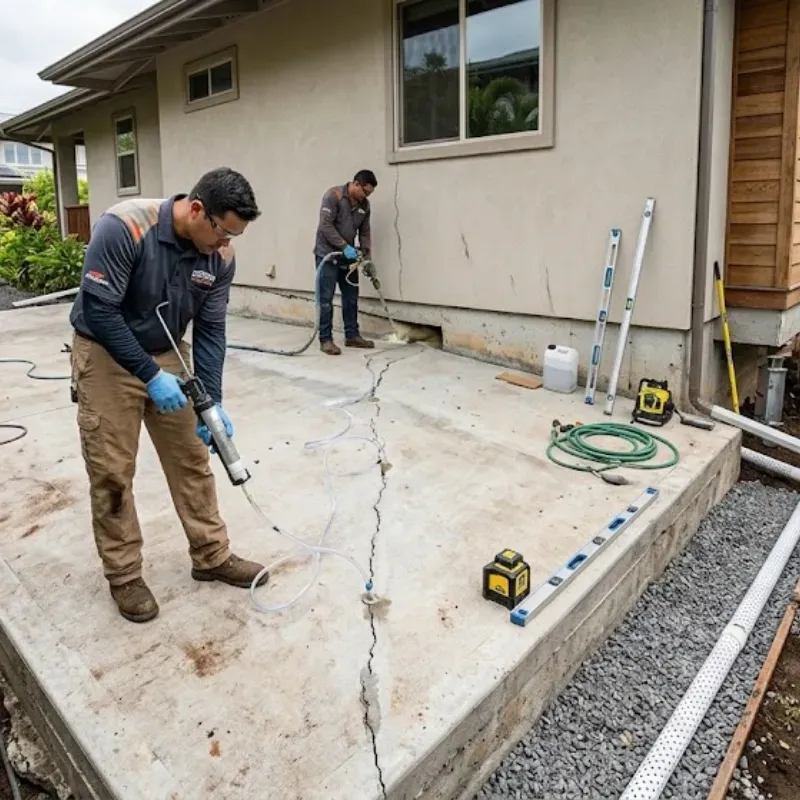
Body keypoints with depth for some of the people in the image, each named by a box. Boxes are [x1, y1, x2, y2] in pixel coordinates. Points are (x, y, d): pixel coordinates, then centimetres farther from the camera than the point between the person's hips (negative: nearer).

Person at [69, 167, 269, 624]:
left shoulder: (220, 257, -11)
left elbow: (210, 331, -8)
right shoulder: (124, 227, -28)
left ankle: (212, 557, 21)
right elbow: (98, 311, -26)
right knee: (112, 472, 1)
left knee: (192, 459, 7)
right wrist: (150, 376, -27)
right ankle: (124, 575, 18)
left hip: (166, 355, 5)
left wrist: (212, 403, -14)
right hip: (106, 356, -5)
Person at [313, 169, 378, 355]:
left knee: (351, 297, 8)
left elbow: (365, 233, 8)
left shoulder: (365, 205, 6)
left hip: (348, 257, 7)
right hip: (327, 255, -7)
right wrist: (345, 246, -23)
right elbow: (326, 226, -20)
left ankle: (352, 335, 17)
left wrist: (367, 258, -2)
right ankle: (325, 339, -1)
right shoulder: (333, 195, -14)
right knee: (326, 299, -5)